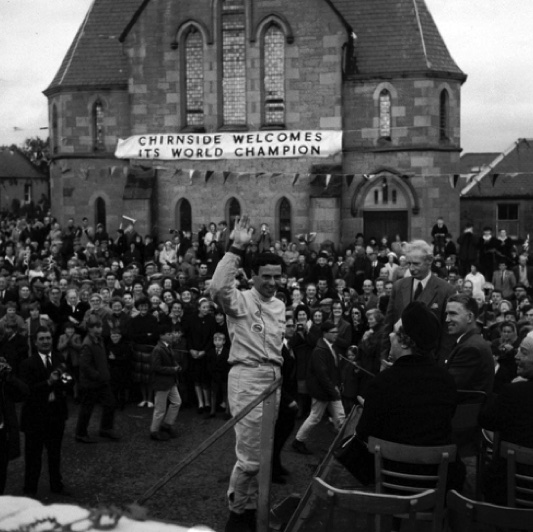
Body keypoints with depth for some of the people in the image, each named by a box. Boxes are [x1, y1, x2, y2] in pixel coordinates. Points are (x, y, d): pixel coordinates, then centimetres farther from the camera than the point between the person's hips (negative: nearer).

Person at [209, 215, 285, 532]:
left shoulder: (279, 306, 14)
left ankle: (252, 506, 29)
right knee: (250, 455, -8)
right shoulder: (240, 300, -9)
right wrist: (237, 249, -31)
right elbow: (218, 288, -31)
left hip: (273, 378, 8)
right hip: (247, 377, -8)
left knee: (263, 452, 15)